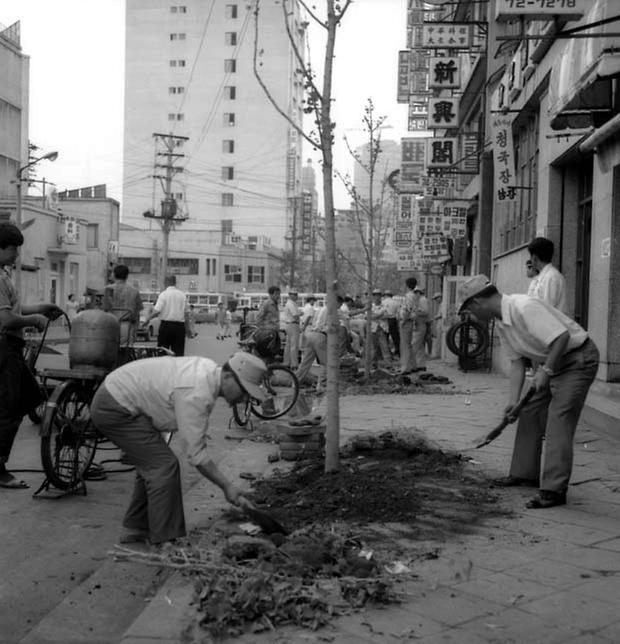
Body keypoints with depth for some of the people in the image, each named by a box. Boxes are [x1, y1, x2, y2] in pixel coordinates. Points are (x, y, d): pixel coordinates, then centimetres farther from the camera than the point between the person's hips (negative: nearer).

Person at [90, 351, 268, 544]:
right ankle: (165, 541, -5)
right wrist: (226, 486, -19)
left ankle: (135, 529, 26)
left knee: (152, 464, 16)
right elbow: (196, 454, -25)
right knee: (164, 466, -11)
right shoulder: (196, 394, -29)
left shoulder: (210, 370, 0)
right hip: (114, 409, -10)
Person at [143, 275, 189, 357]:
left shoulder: (164, 294, -5)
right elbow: (186, 313, 10)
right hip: (180, 325, 3)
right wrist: (187, 328, 17)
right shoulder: (182, 295, 7)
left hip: (166, 324, -3)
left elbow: (157, 311, -13)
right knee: (178, 352, 3)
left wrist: (147, 319, 1)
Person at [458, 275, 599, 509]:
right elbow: (516, 362, 7)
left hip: (578, 359, -10)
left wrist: (546, 370, -23)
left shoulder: (524, 307, -27)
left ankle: (554, 490, -10)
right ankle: (525, 473, 24)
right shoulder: (501, 322, 4)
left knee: (558, 423, -13)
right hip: (551, 362, 10)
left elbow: (562, 336, -31)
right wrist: (513, 400, 0)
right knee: (530, 415, 12)